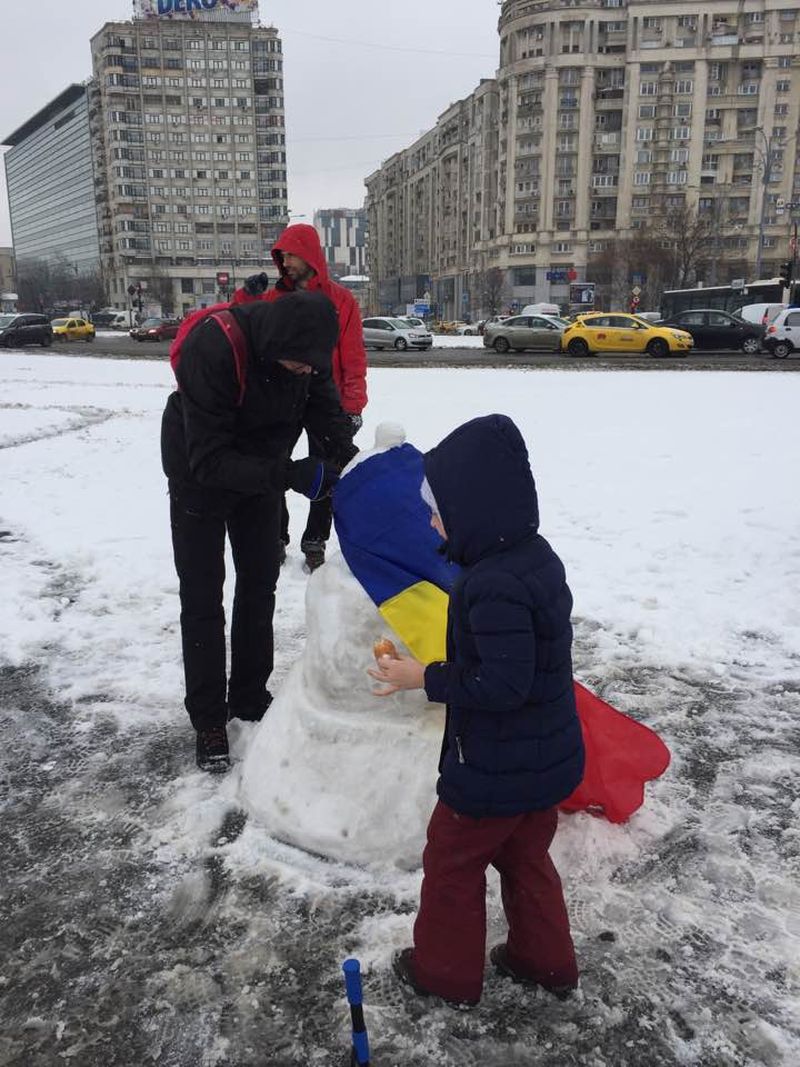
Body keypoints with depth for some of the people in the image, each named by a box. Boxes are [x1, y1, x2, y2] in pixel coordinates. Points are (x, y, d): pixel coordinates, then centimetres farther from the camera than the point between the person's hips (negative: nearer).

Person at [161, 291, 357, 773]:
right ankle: (209, 719, 13)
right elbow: (208, 461, -37)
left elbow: (327, 408, -10)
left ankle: (249, 696, 29)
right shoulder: (211, 349, -38)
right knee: (203, 598, -1)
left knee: (260, 584, 12)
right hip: (200, 475, -5)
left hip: (260, 470, 5)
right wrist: (292, 475, -45)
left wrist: (351, 464, -28)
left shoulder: (305, 345, -21)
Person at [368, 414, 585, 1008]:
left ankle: (446, 971, 33)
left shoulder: (493, 586, -31)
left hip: (495, 771, -9)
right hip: (547, 759, 9)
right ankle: (544, 960, 43)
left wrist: (425, 679, -20)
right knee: (525, 858, 26)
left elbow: (503, 685, -31)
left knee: (452, 862, 14)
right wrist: (441, 668, 8)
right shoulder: (538, 558, 0)